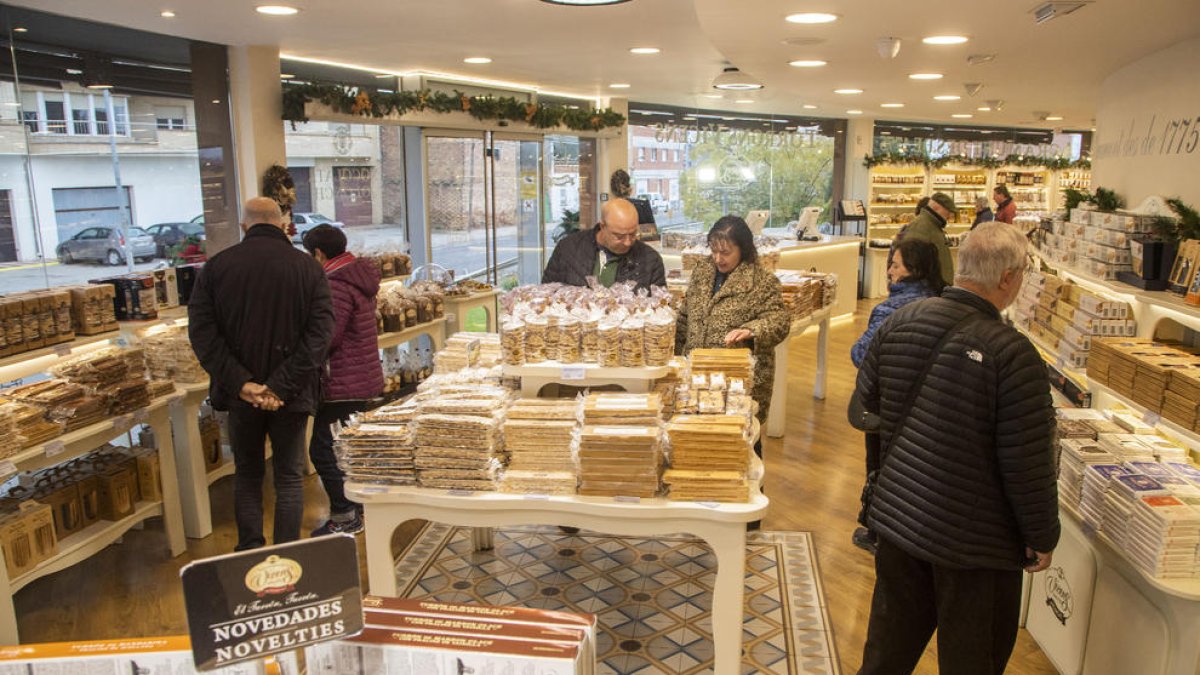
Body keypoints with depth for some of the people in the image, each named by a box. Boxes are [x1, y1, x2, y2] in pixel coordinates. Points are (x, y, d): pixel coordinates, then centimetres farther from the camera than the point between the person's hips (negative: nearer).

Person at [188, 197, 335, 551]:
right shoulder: (307, 267, -5)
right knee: (289, 478, 10)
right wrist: (283, 385, -17)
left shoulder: (217, 266, -2)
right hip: (291, 394, -1)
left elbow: (201, 330, -9)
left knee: (247, 475, 18)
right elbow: (320, 332, -14)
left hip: (241, 393, 1)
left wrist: (240, 383, -14)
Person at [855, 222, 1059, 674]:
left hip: (897, 517, 5)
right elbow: (1029, 464, -19)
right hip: (974, 541, -5)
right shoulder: (1012, 355, -25)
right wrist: (1043, 538, -4)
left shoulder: (900, 322, -8)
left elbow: (867, 398, 7)